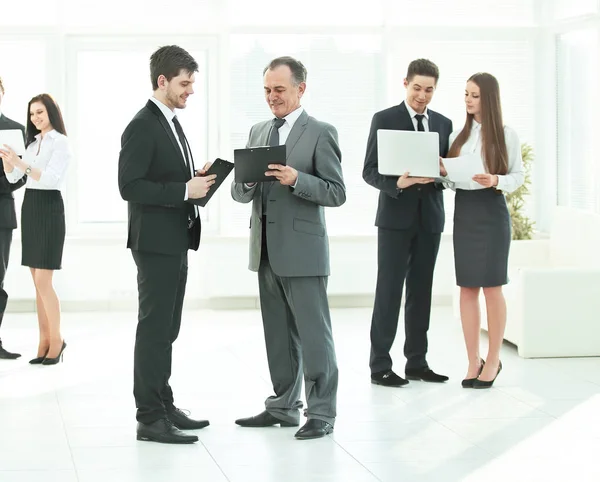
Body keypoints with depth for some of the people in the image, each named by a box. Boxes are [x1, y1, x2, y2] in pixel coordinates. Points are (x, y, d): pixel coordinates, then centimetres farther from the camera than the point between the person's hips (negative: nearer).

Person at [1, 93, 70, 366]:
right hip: (29, 209, 8)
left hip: (48, 209, -8)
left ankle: (56, 340, 1)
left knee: (43, 281, -10)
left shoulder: (60, 142, -7)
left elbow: (50, 177, -20)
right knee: (38, 283, 7)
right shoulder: (33, 143, 15)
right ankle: (45, 341, 9)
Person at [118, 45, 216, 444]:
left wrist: (197, 179, 3)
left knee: (166, 329, 14)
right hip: (156, 242, -10)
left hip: (176, 240, 10)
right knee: (154, 329, -6)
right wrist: (185, 190, -22)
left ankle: (163, 406, 22)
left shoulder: (171, 124, 16)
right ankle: (150, 419, -1)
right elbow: (131, 186, -21)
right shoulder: (142, 127, -14)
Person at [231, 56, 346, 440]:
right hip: (266, 250, 7)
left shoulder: (320, 133, -5)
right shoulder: (258, 132, 14)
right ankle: (284, 406, 23)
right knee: (278, 334, 14)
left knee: (314, 334, -3)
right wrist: (248, 180, -9)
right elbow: (240, 194, 14)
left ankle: (322, 413, 4)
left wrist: (296, 179, -23)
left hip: (302, 250, -7)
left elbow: (336, 193, -9)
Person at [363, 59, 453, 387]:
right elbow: (370, 170, -6)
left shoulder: (443, 123, 12)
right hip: (396, 216, -4)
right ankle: (380, 366, 0)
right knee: (389, 290, -3)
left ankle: (416, 362, 15)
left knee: (421, 291, 8)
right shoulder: (384, 119, -2)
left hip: (430, 217, 5)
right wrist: (397, 183, -24)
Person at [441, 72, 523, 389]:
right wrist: (444, 173, -9)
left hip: (491, 210, -4)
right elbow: (452, 180, 12)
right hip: (463, 210, 4)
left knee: (492, 287, -1)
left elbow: (518, 176, -2)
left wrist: (496, 181, -20)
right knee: (467, 287, 4)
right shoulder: (458, 136, 11)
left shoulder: (506, 135, 0)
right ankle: (473, 361, 10)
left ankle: (493, 360, 8)